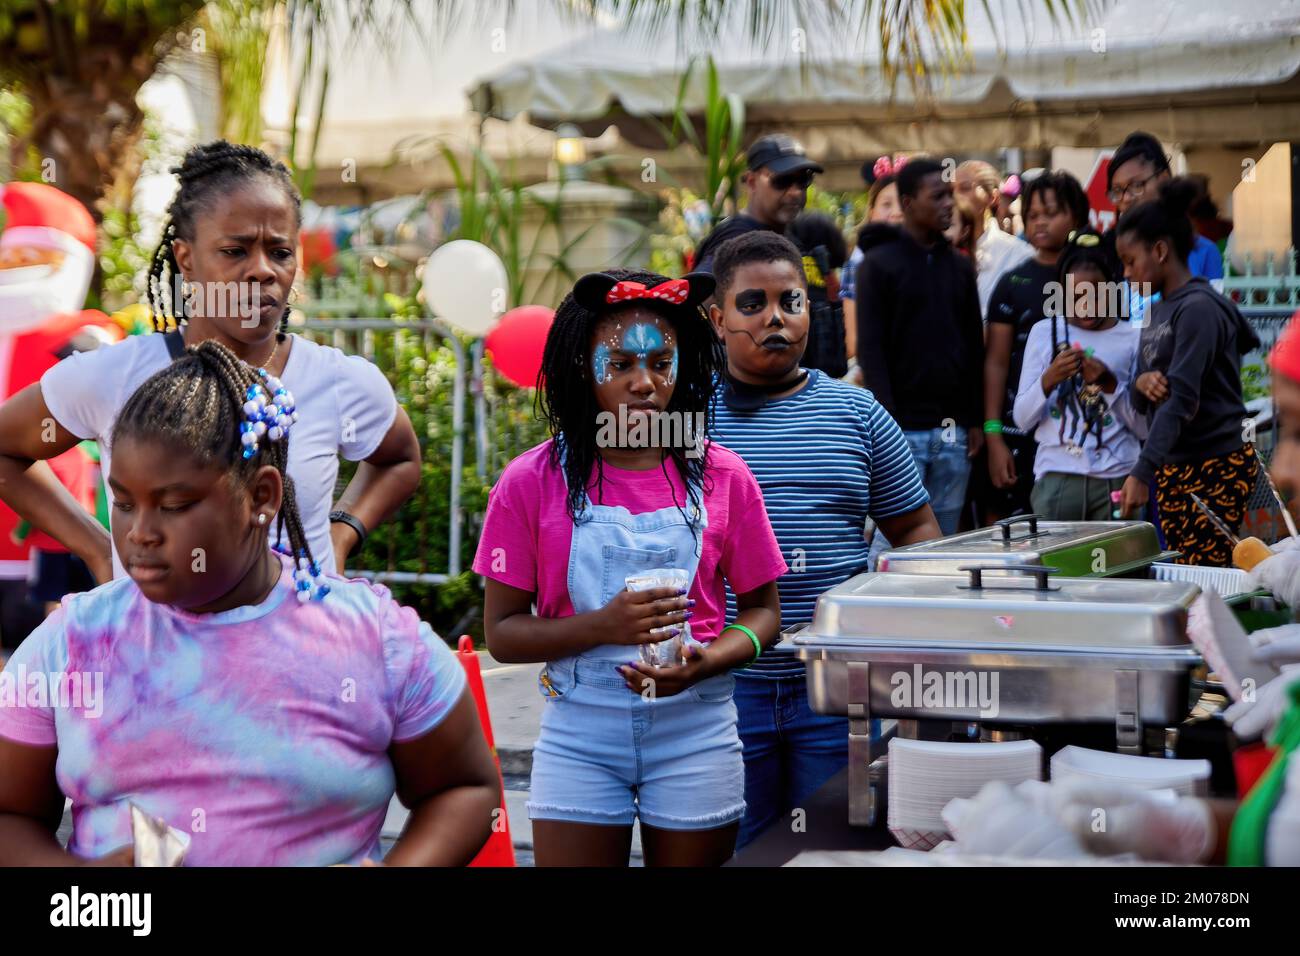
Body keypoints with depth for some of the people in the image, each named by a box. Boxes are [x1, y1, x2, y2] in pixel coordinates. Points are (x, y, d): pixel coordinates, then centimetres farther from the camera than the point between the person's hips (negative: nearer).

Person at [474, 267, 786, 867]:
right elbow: (502, 632, -4)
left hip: (696, 730, 1)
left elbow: (763, 612, 5)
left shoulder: (720, 476, -1)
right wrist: (603, 625, -20)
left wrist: (705, 662, -16)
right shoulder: (533, 481, -4)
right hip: (580, 733, -1)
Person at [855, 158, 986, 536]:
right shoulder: (879, 263, -1)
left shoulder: (960, 268, 15)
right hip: (902, 429, -5)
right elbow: (870, 348, -7)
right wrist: (886, 421, -15)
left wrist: (975, 420, 9)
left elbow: (974, 348, 17)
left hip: (953, 432, 5)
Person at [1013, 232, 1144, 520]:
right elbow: (1022, 419, 5)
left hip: (1116, 477, 0)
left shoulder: (1132, 339, 5)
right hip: (1056, 477, 0)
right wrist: (1048, 380, -12)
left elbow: (1144, 427, 4)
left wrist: (1110, 384, -9)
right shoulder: (1044, 332, 6)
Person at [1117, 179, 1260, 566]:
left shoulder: (1198, 308, -13)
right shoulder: (1158, 311, 13)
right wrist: (1141, 384, -8)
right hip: (1173, 467, 8)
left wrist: (1141, 473, -28)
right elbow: (1143, 403, 17)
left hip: (1215, 466, -8)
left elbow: (1181, 401, -22)